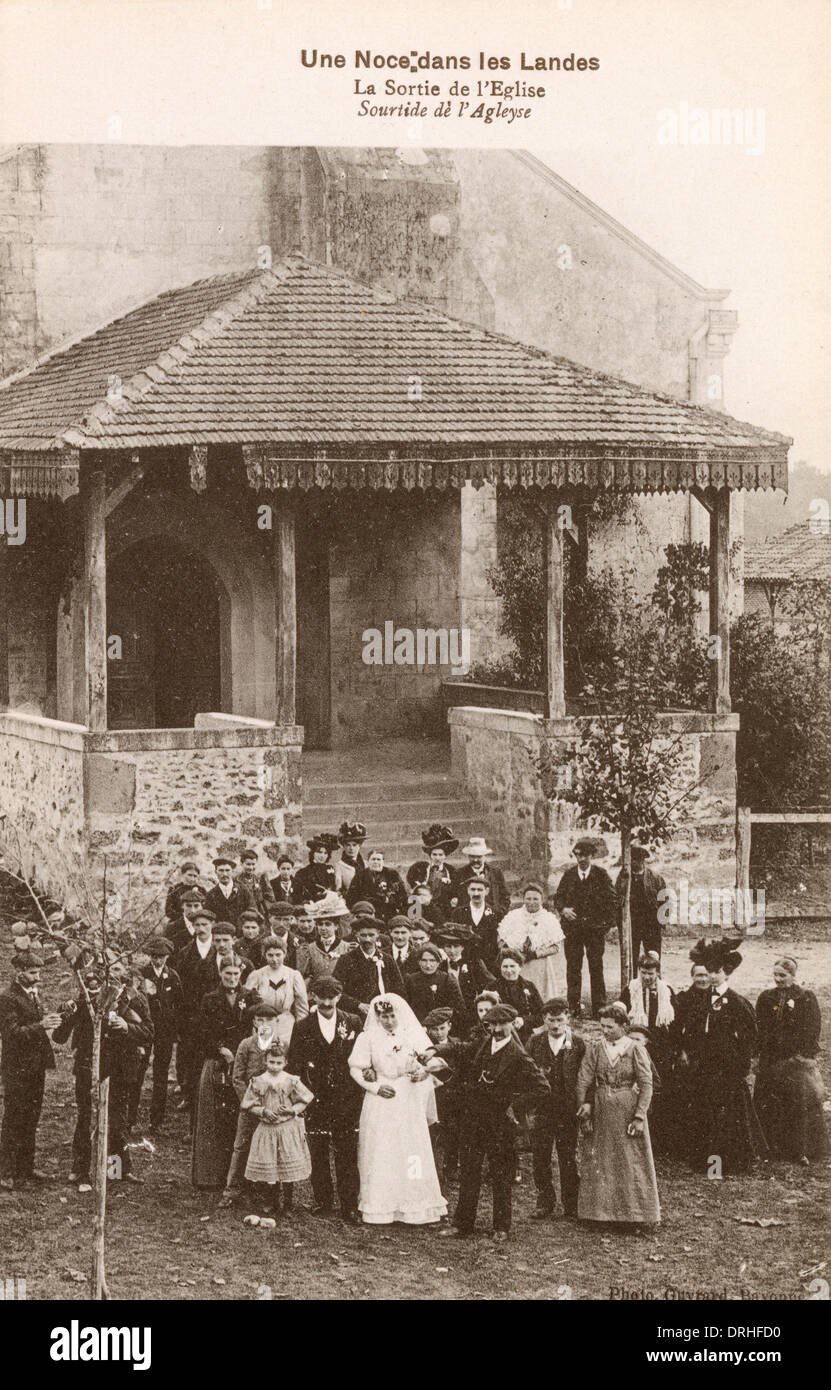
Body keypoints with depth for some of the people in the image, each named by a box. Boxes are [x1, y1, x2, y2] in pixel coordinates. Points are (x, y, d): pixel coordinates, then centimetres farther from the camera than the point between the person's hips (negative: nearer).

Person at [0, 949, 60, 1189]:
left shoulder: (33, 994, 13)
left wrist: (49, 1019, 2)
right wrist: (41, 1025, -32)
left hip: (35, 1067, 8)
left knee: (30, 1122, 15)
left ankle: (26, 1167, 25)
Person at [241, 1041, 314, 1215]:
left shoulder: (291, 1081, -3)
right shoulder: (258, 1082, 0)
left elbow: (304, 1101, 3)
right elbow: (250, 1105, 4)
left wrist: (292, 1110, -14)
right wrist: (263, 1111, -13)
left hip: (288, 1128, -1)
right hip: (267, 1128, 1)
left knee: (288, 1167, 0)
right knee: (269, 1167, 4)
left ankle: (287, 1203, 13)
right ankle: (274, 1203, 18)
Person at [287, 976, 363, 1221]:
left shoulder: (354, 1023, 6)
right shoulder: (303, 1029, 4)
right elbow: (294, 1066, 5)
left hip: (347, 1100, -1)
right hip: (317, 1101, 1)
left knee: (347, 1153, -1)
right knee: (318, 1153, 5)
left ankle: (349, 1205, 3)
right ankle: (323, 1200, 18)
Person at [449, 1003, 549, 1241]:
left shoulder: (517, 1056, -13)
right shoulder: (482, 1044, 4)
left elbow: (541, 1086, -12)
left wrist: (516, 1100, -12)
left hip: (498, 1123, -5)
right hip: (471, 1119, 5)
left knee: (501, 1176, 6)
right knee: (468, 1173, 9)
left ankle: (502, 1228, 16)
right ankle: (463, 1224, 16)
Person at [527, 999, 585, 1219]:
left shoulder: (577, 1044, 2)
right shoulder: (535, 1042, 7)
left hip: (568, 1110, -1)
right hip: (541, 1108, 2)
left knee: (569, 1159, 4)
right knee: (540, 1158, 3)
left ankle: (571, 1205, 13)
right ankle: (544, 1204, 13)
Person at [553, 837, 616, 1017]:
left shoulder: (601, 875, 1)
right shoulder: (569, 874, 7)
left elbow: (612, 901, 4)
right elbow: (558, 897, 11)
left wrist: (606, 923, -4)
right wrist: (563, 909, -10)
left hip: (595, 928, -2)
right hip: (572, 927, 2)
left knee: (596, 969, -1)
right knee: (573, 968, 2)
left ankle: (599, 1009, 4)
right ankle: (573, 1008, 6)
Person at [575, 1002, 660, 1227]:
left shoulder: (635, 1050, -4)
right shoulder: (594, 1050, 2)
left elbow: (646, 1085, -6)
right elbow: (583, 1082, 1)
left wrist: (639, 1117, -13)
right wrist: (584, 1112, -6)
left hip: (628, 1111, -2)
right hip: (600, 1112, 2)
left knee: (631, 1164, 2)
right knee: (599, 1164, 6)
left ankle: (634, 1214, 9)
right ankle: (600, 1211, 16)